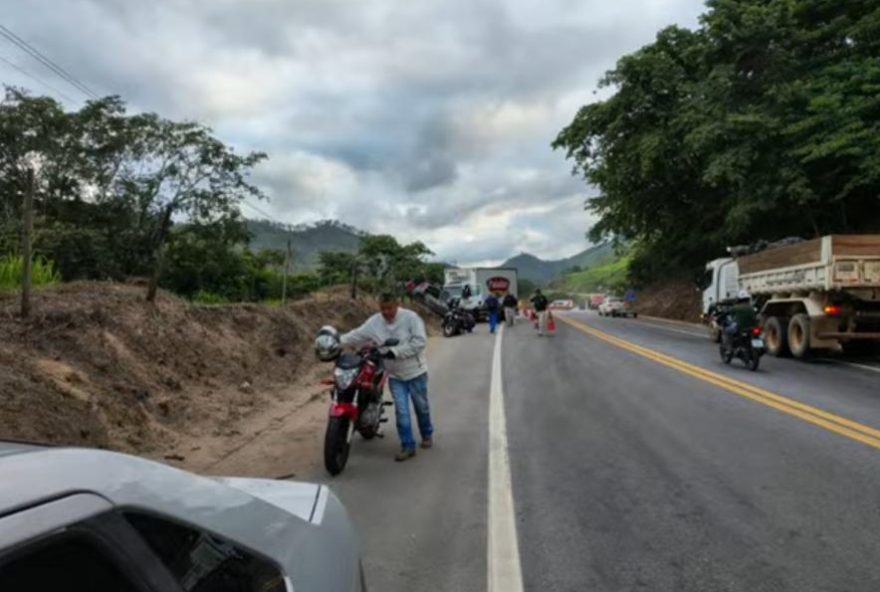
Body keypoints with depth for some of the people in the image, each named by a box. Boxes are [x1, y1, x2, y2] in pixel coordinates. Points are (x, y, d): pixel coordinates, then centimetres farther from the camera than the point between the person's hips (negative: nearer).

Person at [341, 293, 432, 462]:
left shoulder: (411, 318, -18)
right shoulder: (374, 322, -6)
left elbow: (420, 342, -25)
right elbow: (356, 336, -4)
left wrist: (395, 351, -30)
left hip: (415, 372, -2)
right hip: (394, 375, 2)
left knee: (421, 406, 15)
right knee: (401, 411, -1)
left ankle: (427, 434, 39)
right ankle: (408, 446, 8)